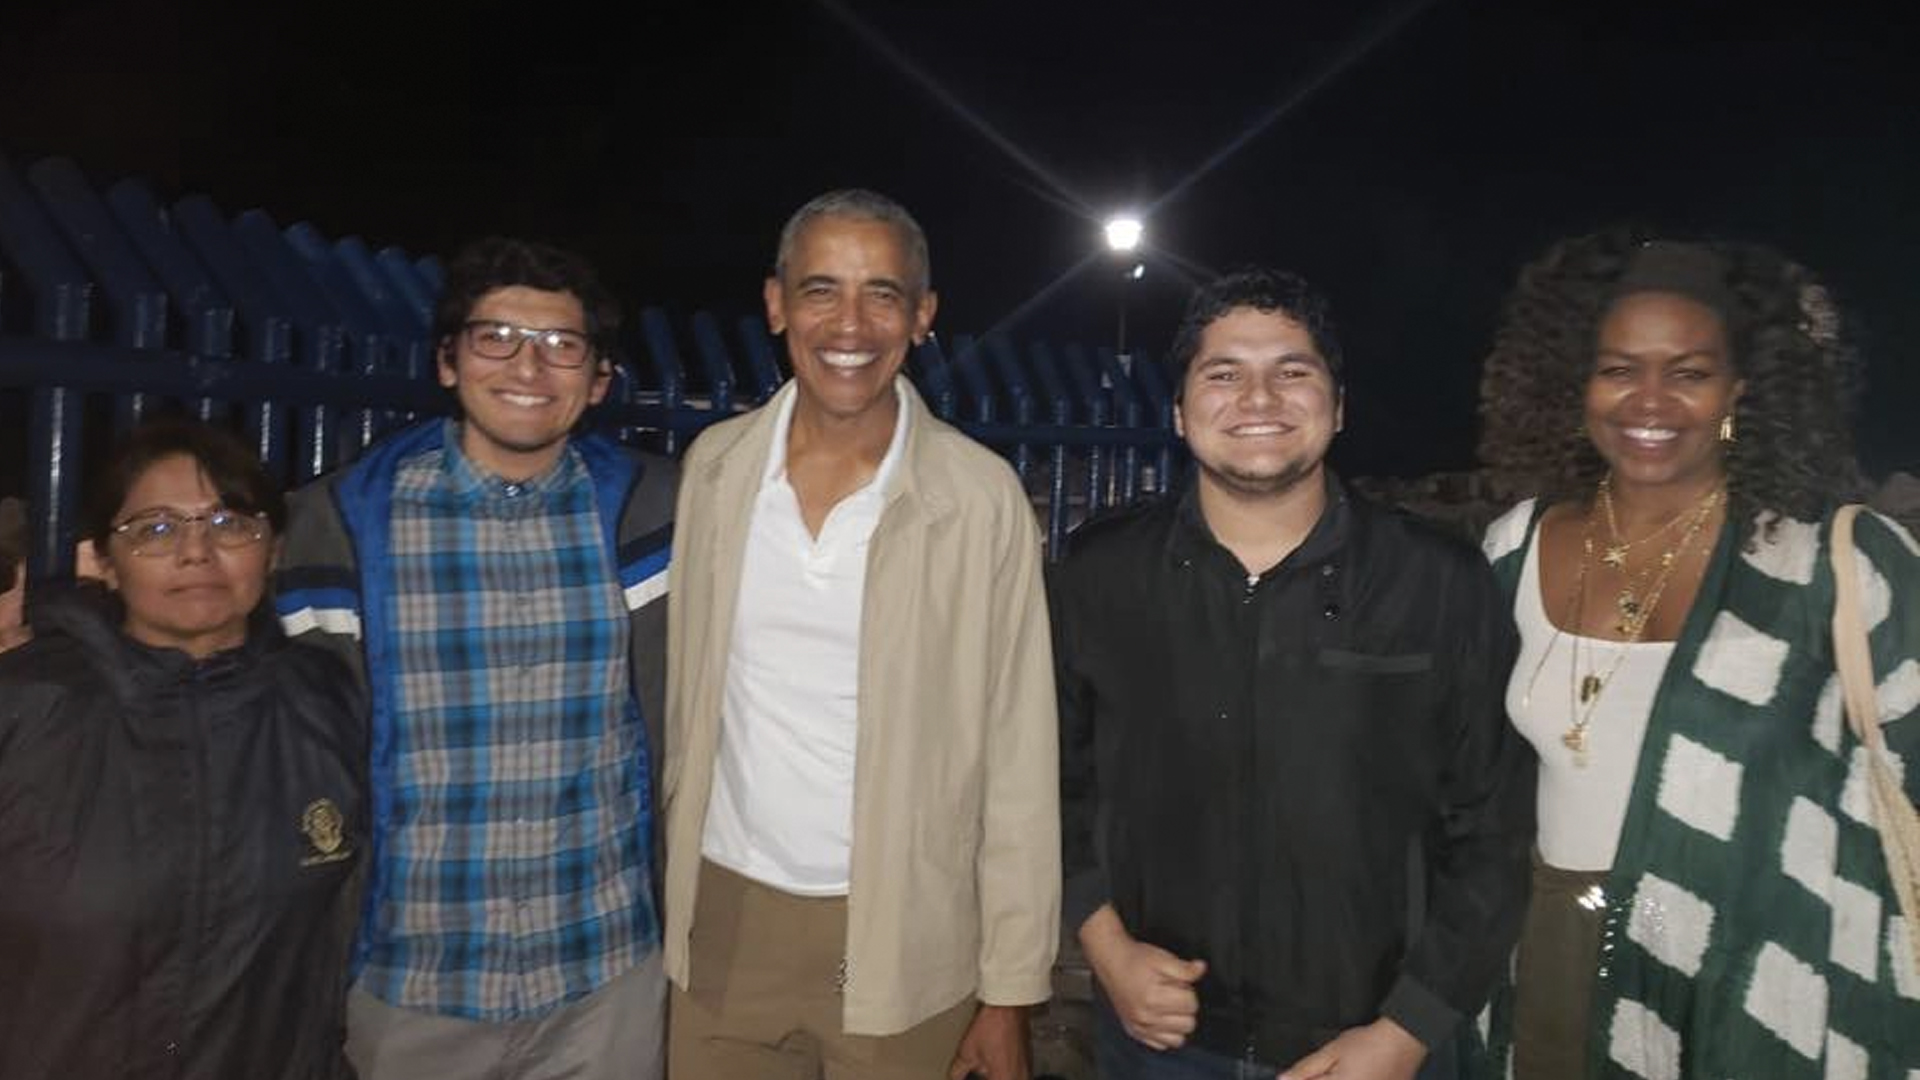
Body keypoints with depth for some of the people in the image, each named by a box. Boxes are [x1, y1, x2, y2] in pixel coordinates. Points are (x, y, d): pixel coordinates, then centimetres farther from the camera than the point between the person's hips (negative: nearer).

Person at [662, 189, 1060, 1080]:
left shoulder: (983, 497, -11)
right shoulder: (714, 467, -2)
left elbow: (1018, 759, -7)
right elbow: (684, 700, 6)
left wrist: (1010, 990, -7)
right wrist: (664, 902, 8)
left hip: (905, 943, -2)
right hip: (724, 924, 3)